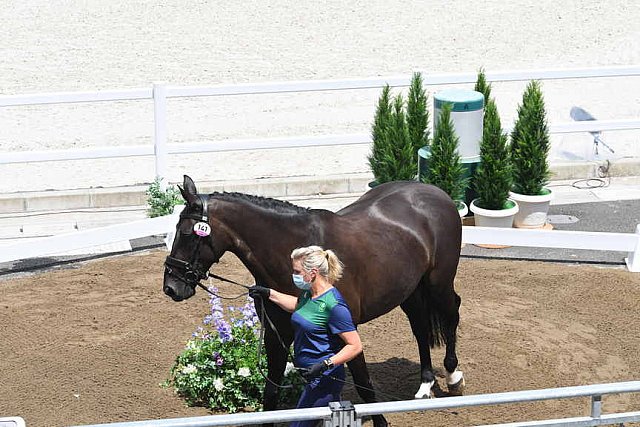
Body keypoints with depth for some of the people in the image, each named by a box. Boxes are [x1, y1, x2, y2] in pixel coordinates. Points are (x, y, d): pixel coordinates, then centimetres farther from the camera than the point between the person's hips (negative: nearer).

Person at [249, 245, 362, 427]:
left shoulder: (334, 305, -23)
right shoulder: (308, 294, 5)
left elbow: (355, 346, -22)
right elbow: (297, 305, 32)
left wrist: (325, 365, -30)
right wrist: (269, 294, 23)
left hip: (324, 379, -9)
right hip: (314, 377, 9)